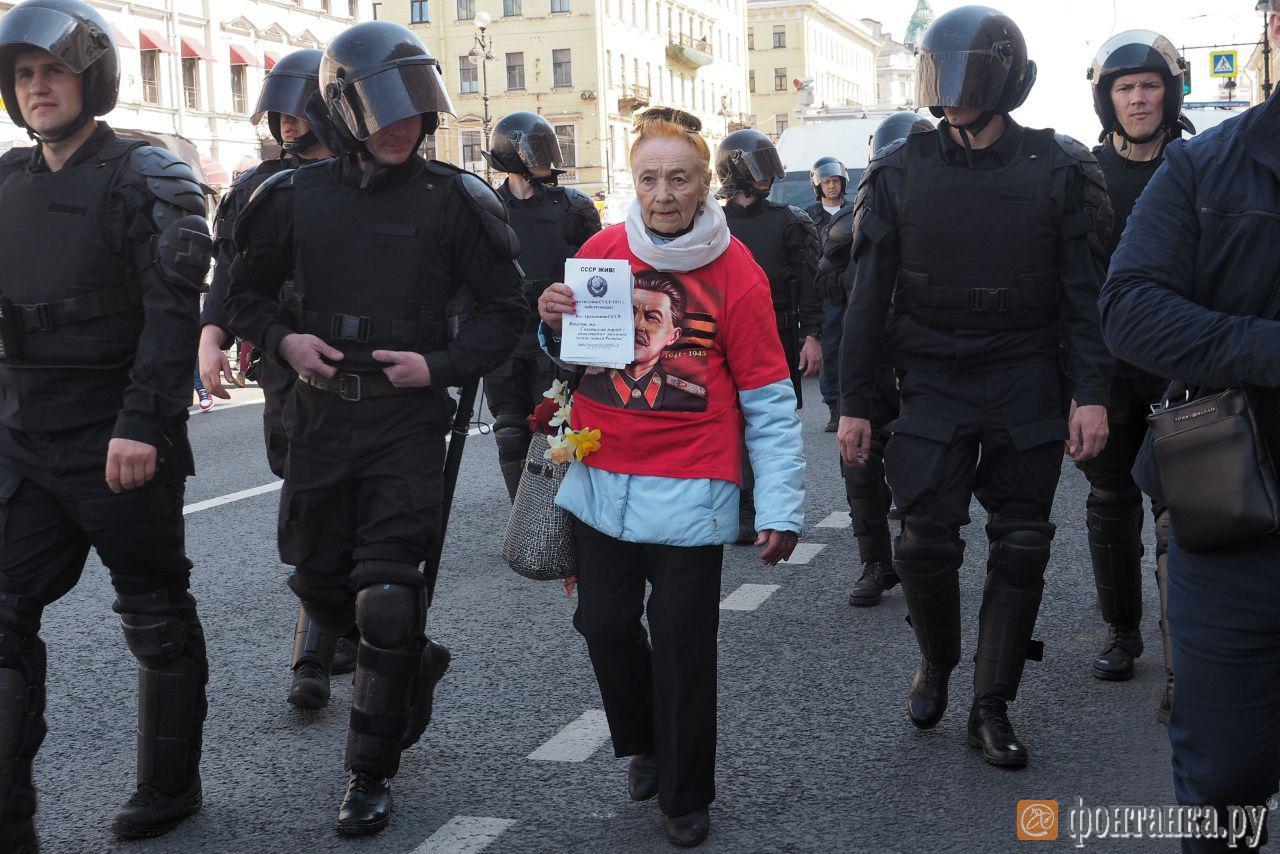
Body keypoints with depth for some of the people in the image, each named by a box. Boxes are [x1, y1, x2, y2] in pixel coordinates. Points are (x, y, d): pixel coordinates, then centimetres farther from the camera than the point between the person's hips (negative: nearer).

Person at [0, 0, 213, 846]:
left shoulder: (144, 180, -8)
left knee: (157, 616, 8)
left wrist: (142, 424, -24)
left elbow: (173, 313, -17)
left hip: (120, 442, -6)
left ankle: (170, 785, 24)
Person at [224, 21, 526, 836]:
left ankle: (372, 773, 12)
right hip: (322, 416, 4)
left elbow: (506, 310, 0)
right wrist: (283, 339, -6)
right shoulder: (298, 197, 2)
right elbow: (248, 291, 15)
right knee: (320, 582, 13)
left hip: (409, 421, -4)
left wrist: (441, 365, -14)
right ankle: (417, 663, 42)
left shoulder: (450, 199, -5)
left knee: (388, 600, -5)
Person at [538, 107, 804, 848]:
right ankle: (642, 746, 41)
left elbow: (769, 404, -6)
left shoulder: (737, 275, -8)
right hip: (600, 482, 4)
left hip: (689, 491, -3)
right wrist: (554, 324, -10)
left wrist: (782, 505, -10)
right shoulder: (600, 252, 1)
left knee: (683, 646, 3)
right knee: (605, 623, 13)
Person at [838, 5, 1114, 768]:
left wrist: (1093, 392, -10)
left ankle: (993, 707, 15)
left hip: (1027, 389, 0)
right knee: (928, 540, -3)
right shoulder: (901, 174, 0)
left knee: (1021, 547, 3)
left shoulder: (1058, 170, -3)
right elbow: (870, 298, 2)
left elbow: (1086, 291, -2)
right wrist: (855, 403, 0)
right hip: (935, 383, 0)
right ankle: (936, 663, 26)